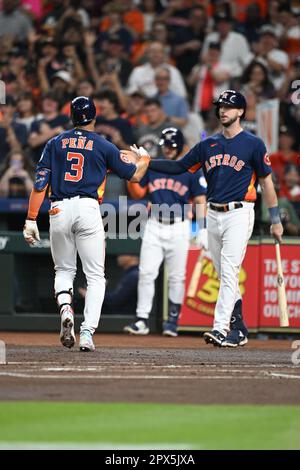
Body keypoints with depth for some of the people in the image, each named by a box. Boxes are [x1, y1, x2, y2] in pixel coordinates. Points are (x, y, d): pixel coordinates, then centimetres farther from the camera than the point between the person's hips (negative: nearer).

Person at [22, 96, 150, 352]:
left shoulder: (55, 143, 11)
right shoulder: (104, 146, 5)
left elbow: (40, 184, 4)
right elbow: (135, 175, 12)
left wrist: (31, 220, 4)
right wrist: (144, 159, 35)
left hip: (59, 211, 2)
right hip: (88, 209, -2)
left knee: (64, 270, 18)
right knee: (95, 276, 3)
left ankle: (65, 310, -12)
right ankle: (87, 332, -12)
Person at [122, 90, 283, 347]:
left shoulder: (253, 144, -2)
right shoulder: (209, 145, 13)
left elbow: (267, 181, 0)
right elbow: (178, 167, 14)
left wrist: (275, 220, -2)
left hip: (239, 213, -6)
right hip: (214, 215, 6)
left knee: (229, 272, -16)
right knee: (225, 275, 10)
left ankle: (220, 329, -23)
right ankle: (238, 329, 20)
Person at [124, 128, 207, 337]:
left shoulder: (192, 171, 0)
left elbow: (201, 201, -2)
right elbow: (138, 193, 12)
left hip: (179, 228, -2)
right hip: (154, 226, 2)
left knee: (177, 276, 3)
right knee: (146, 273, -6)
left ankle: (173, 320, 14)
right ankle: (142, 320, -6)